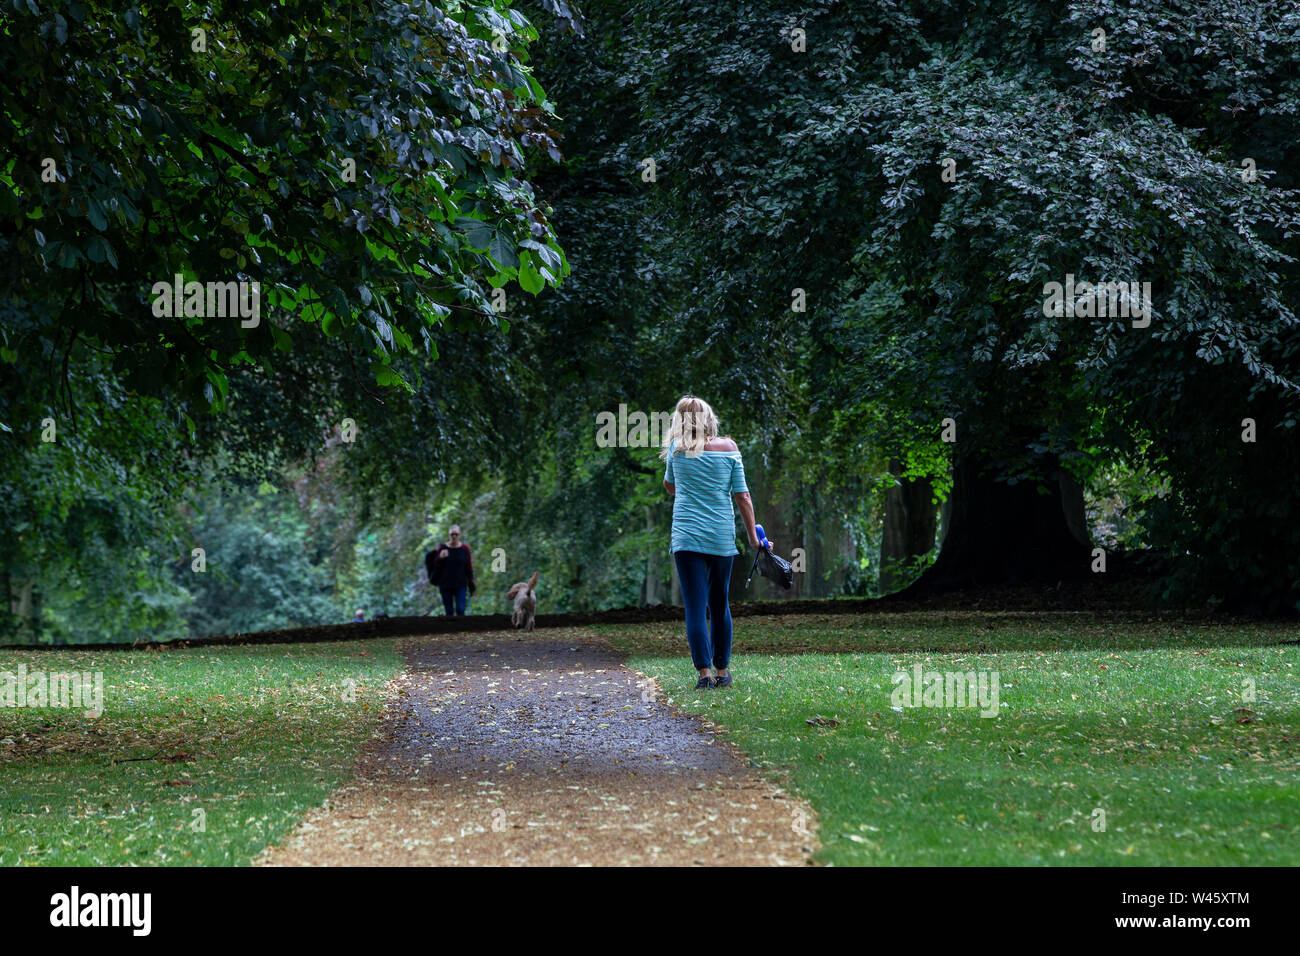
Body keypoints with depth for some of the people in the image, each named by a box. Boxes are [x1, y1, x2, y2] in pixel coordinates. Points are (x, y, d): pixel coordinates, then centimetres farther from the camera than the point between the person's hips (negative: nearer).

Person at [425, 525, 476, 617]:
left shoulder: (465, 548, -1)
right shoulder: (442, 548, -1)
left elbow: (469, 567, 3)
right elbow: (435, 565, 1)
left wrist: (471, 583, 1)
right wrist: (440, 558, -19)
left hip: (460, 585, -1)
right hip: (445, 585, 1)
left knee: (460, 610, -11)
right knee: (449, 612, 5)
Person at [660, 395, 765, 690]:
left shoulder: (677, 449, 0)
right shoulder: (728, 449, -1)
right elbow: (742, 497, 0)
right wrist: (753, 536, 7)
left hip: (686, 535, -1)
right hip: (722, 537, 1)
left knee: (695, 607, -4)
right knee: (719, 605, 15)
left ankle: (704, 672, -14)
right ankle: (722, 670, 19)